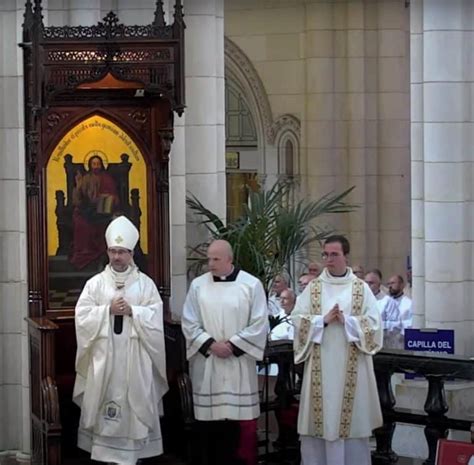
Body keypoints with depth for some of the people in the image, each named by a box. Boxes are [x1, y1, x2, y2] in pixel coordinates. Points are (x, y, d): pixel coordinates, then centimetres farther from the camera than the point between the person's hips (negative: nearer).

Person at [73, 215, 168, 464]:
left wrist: (131, 311, -15)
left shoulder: (145, 283, 4)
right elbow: (82, 316, -2)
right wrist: (108, 309, -13)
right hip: (103, 355, 1)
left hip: (134, 356, -1)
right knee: (103, 404, 2)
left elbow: (156, 318, -3)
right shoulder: (95, 283, 5)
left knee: (134, 403, 1)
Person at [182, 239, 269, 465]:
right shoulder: (198, 285, 4)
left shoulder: (252, 284, -1)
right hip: (207, 364, 2)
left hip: (239, 364, -2)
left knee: (241, 423, -1)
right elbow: (189, 323, 2)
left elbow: (259, 324, -4)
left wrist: (232, 345, -11)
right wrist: (211, 345, -11)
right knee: (209, 421, 5)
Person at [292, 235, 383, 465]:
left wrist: (347, 321, -15)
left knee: (352, 418, 1)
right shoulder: (313, 287, 7)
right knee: (320, 418, 1)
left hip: (351, 365, -1)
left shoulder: (361, 288, 3)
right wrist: (323, 320, -14)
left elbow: (374, 323, -3)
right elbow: (297, 319, -1)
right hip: (320, 365, 1)